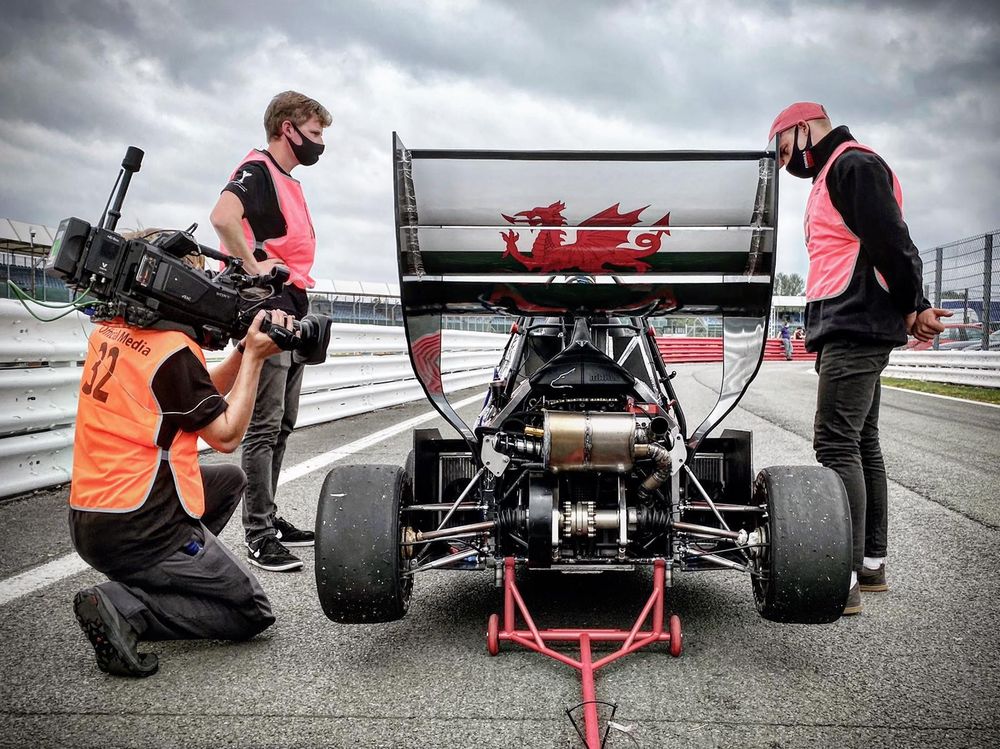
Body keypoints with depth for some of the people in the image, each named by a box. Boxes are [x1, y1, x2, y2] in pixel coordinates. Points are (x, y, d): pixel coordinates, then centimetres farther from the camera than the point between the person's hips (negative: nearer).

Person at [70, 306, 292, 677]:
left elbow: (202, 396, 16)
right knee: (253, 614, 5)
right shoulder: (174, 349, -19)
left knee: (230, 479, 27)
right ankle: (127, 606, -10)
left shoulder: (109, 332, 7)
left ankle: (153, 580, 14)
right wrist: (254, 357, -7)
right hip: (137, 530, -8)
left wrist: (246, 349, 8)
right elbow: (227, 436, -9)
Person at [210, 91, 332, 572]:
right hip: (267, 312, -10)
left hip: (291, 313, 10)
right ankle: (258, 538, -3)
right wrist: (253, 266, -22)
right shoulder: (256, 170, -8)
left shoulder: (289, 183, 21)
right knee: (264, 426, -8)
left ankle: (270, 519, 23)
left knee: (282, 425, 13)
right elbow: (223, 216, -29)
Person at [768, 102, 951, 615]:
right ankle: (871, 562, 20)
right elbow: (871, 248, 19)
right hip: (848, 332, 11)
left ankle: (844, 578, -13)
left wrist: (911, 307, -6)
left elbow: (890, 241, -16)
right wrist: (913, 306, 9)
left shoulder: (853, 163, -8)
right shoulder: (831, 175, 24)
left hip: (855, 329, -11)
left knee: (837, 445, -14)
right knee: (861, 443, 12)